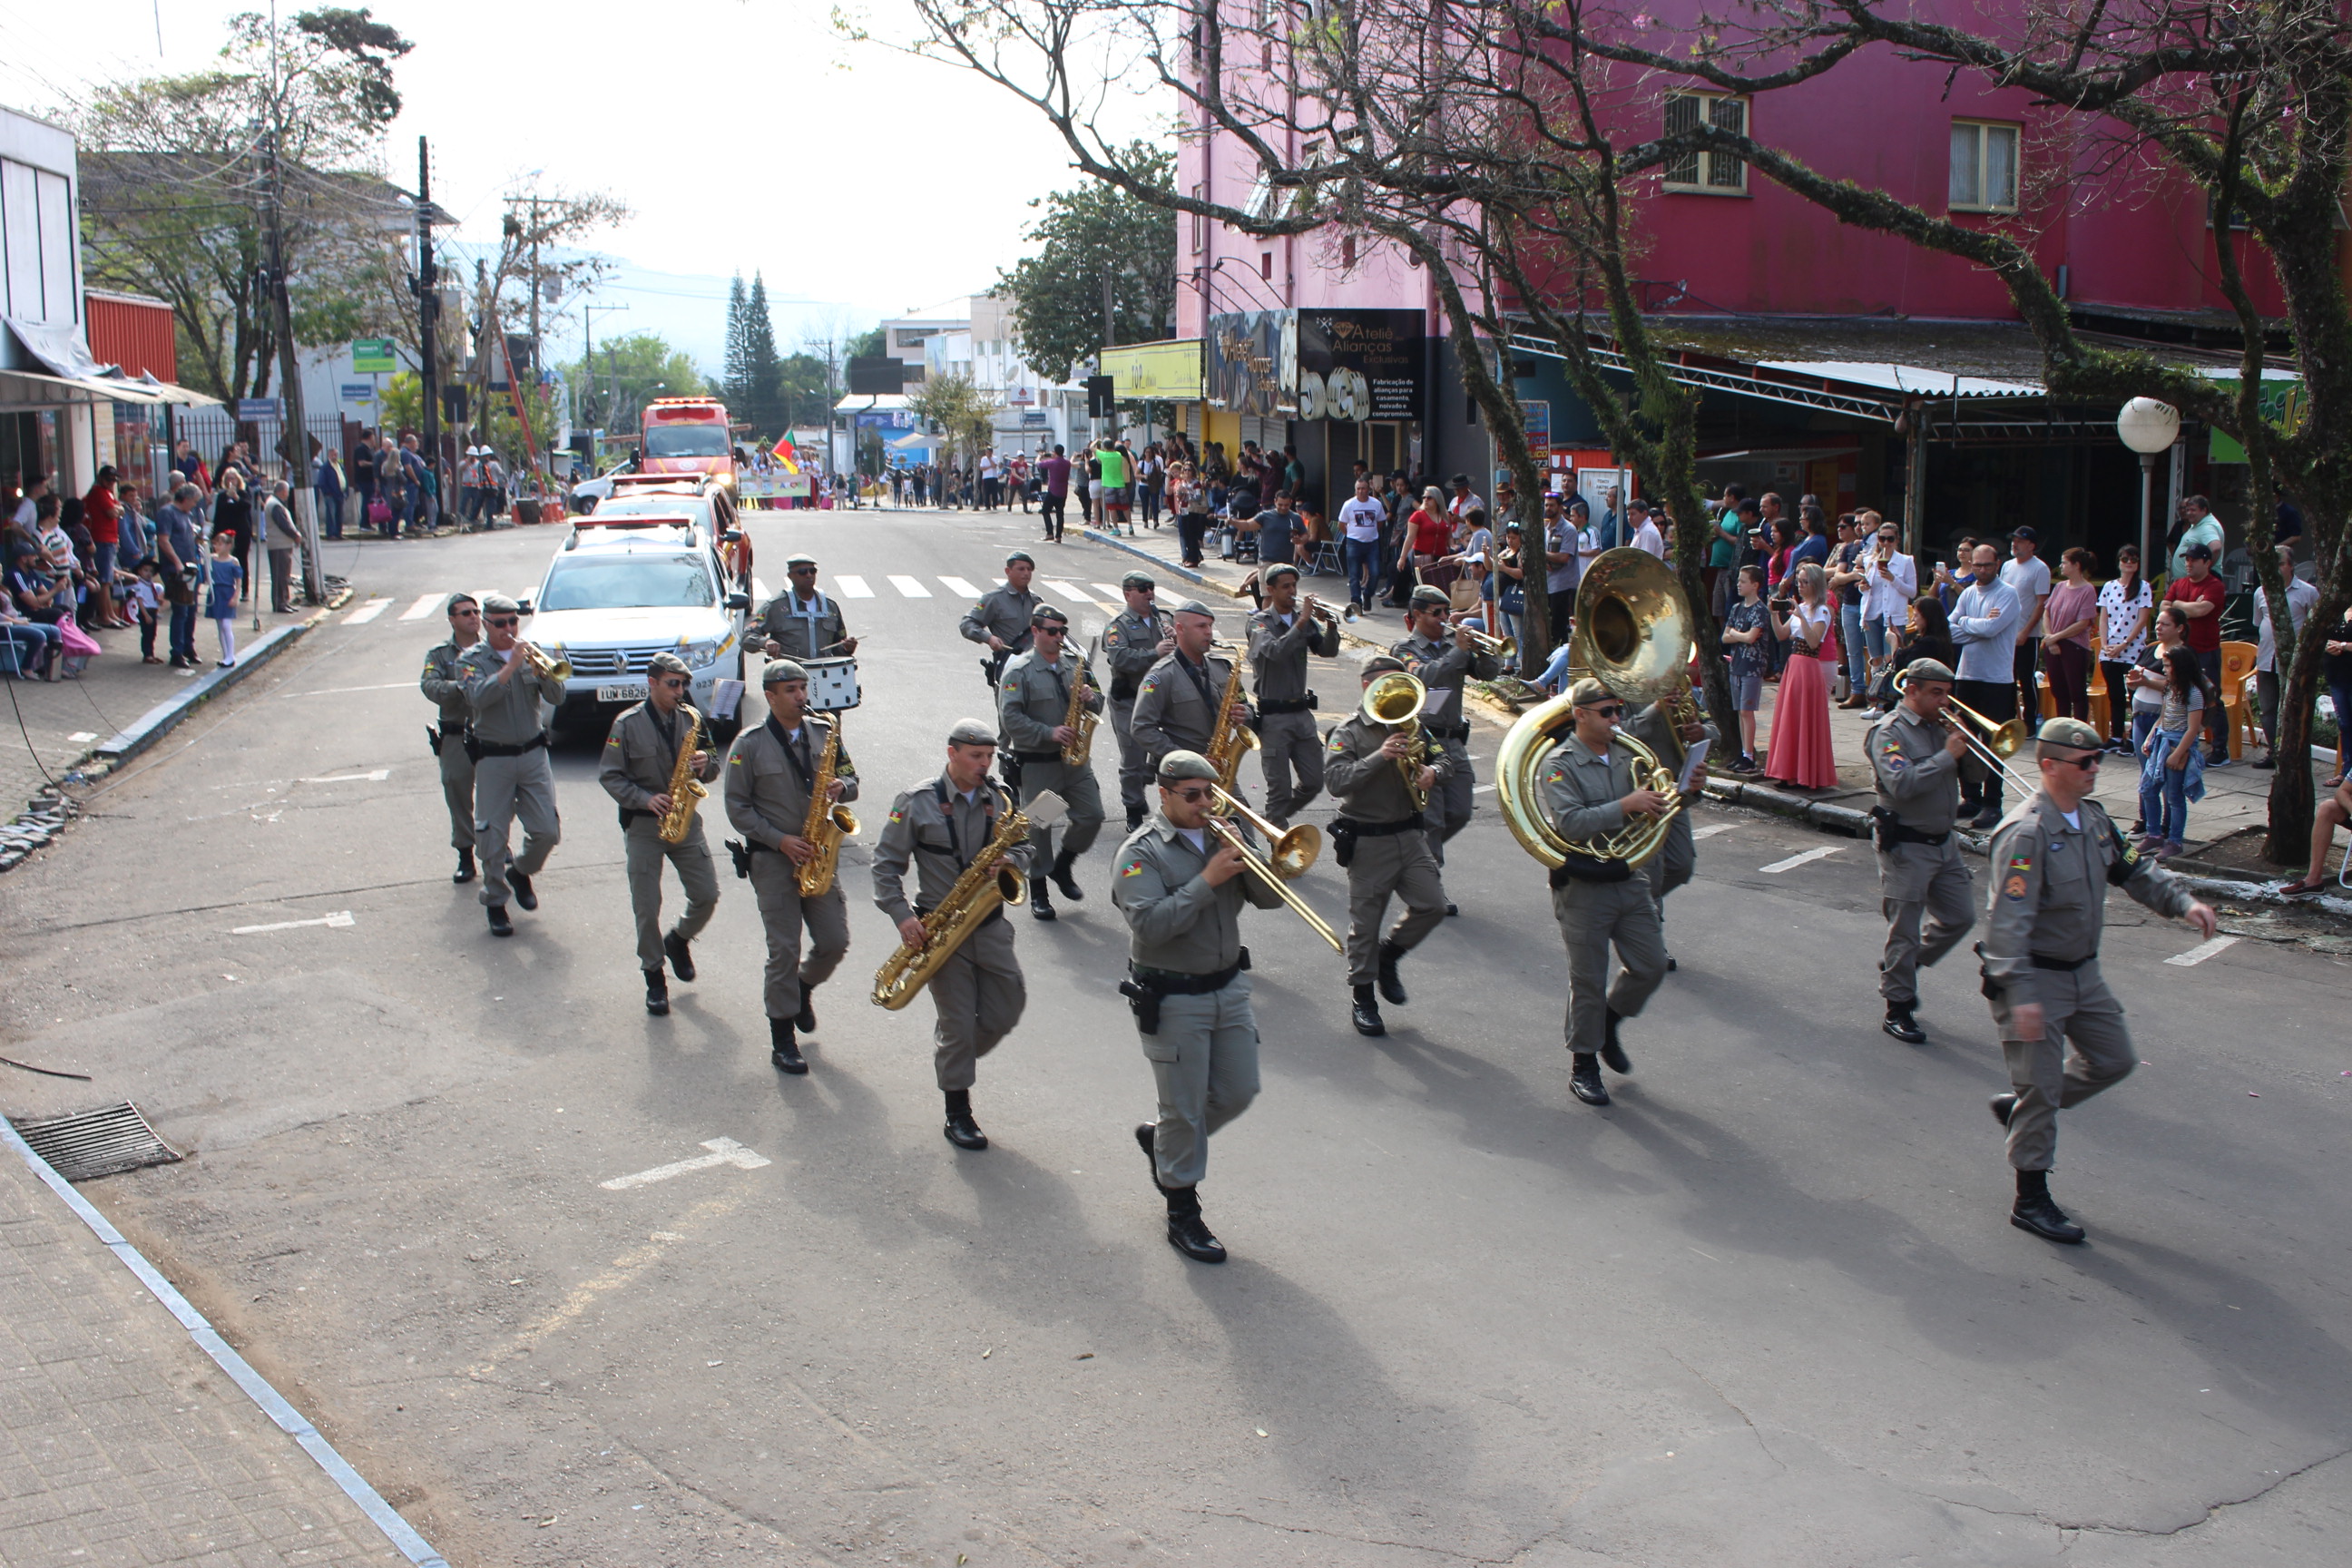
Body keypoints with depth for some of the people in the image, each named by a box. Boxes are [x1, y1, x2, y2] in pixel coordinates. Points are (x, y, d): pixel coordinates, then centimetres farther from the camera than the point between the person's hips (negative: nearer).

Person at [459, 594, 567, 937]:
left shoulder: (529, 653, 6)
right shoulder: (472, 659, -2)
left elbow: (557, 696, -5)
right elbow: (478, 697, -21)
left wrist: (542, 672, -23)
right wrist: (511, 666, -25)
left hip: (533, 755, 3)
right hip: (493, 760, -3)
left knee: (547, 832, 1)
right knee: (492, 837, -1)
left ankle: (521, 872, 30)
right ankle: (495, 903, 15)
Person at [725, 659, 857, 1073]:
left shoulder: (823, 732, 5)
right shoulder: (750, 744, -6)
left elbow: (850, 778, 13)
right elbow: (738, 807, -5)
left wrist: (842, 787, -12)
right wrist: (780, 840, -15)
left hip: (816, 853, 4)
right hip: (772, 857, -4)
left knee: (835, 941, 2)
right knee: (784, 951, -3)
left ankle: (804, 987, 35)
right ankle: (782, 1041, 8)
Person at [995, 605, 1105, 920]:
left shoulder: (1074, 664, 9)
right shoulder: (1019, 670, -8)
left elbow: (1097, 705, 14)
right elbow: (1010, 717, -16)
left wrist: (1090, 698, -10)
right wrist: (1048, 733, -23)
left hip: (1075, 758, 5)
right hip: (1036, 763, -5)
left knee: (1092, 816, 0)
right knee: (1038, 826, 1)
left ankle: (1062, 868, 24)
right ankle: (1038, 892, 14)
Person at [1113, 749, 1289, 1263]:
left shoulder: (1222, 836, 6)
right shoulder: (1142, 852, -12)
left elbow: (1270, 898, 1)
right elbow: (1151, 926, -26)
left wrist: (1246, 861, -17)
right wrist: (1207, 881, -27)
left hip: (1228, 987, 6)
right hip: (1172, 1002, -6)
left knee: (1238, 1093, 13)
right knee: (1184, 1110, 2)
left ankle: (1160, 1140, 38)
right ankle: (1182, 1215, 17)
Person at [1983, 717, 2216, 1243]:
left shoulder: (2092, 818, 4)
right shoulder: (2027, 833, -24)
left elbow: (2132, 869, 17)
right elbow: (2008, 918, -29)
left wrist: (2182, 901, -1)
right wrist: (2020, 994, -34)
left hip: (2082, 972, 9)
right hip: (2034, 977, -9)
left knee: (2113, 1061, 17)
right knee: (2040, 1090, -2)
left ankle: (2019, 1105, 34)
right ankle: (2031, 1202, 11)